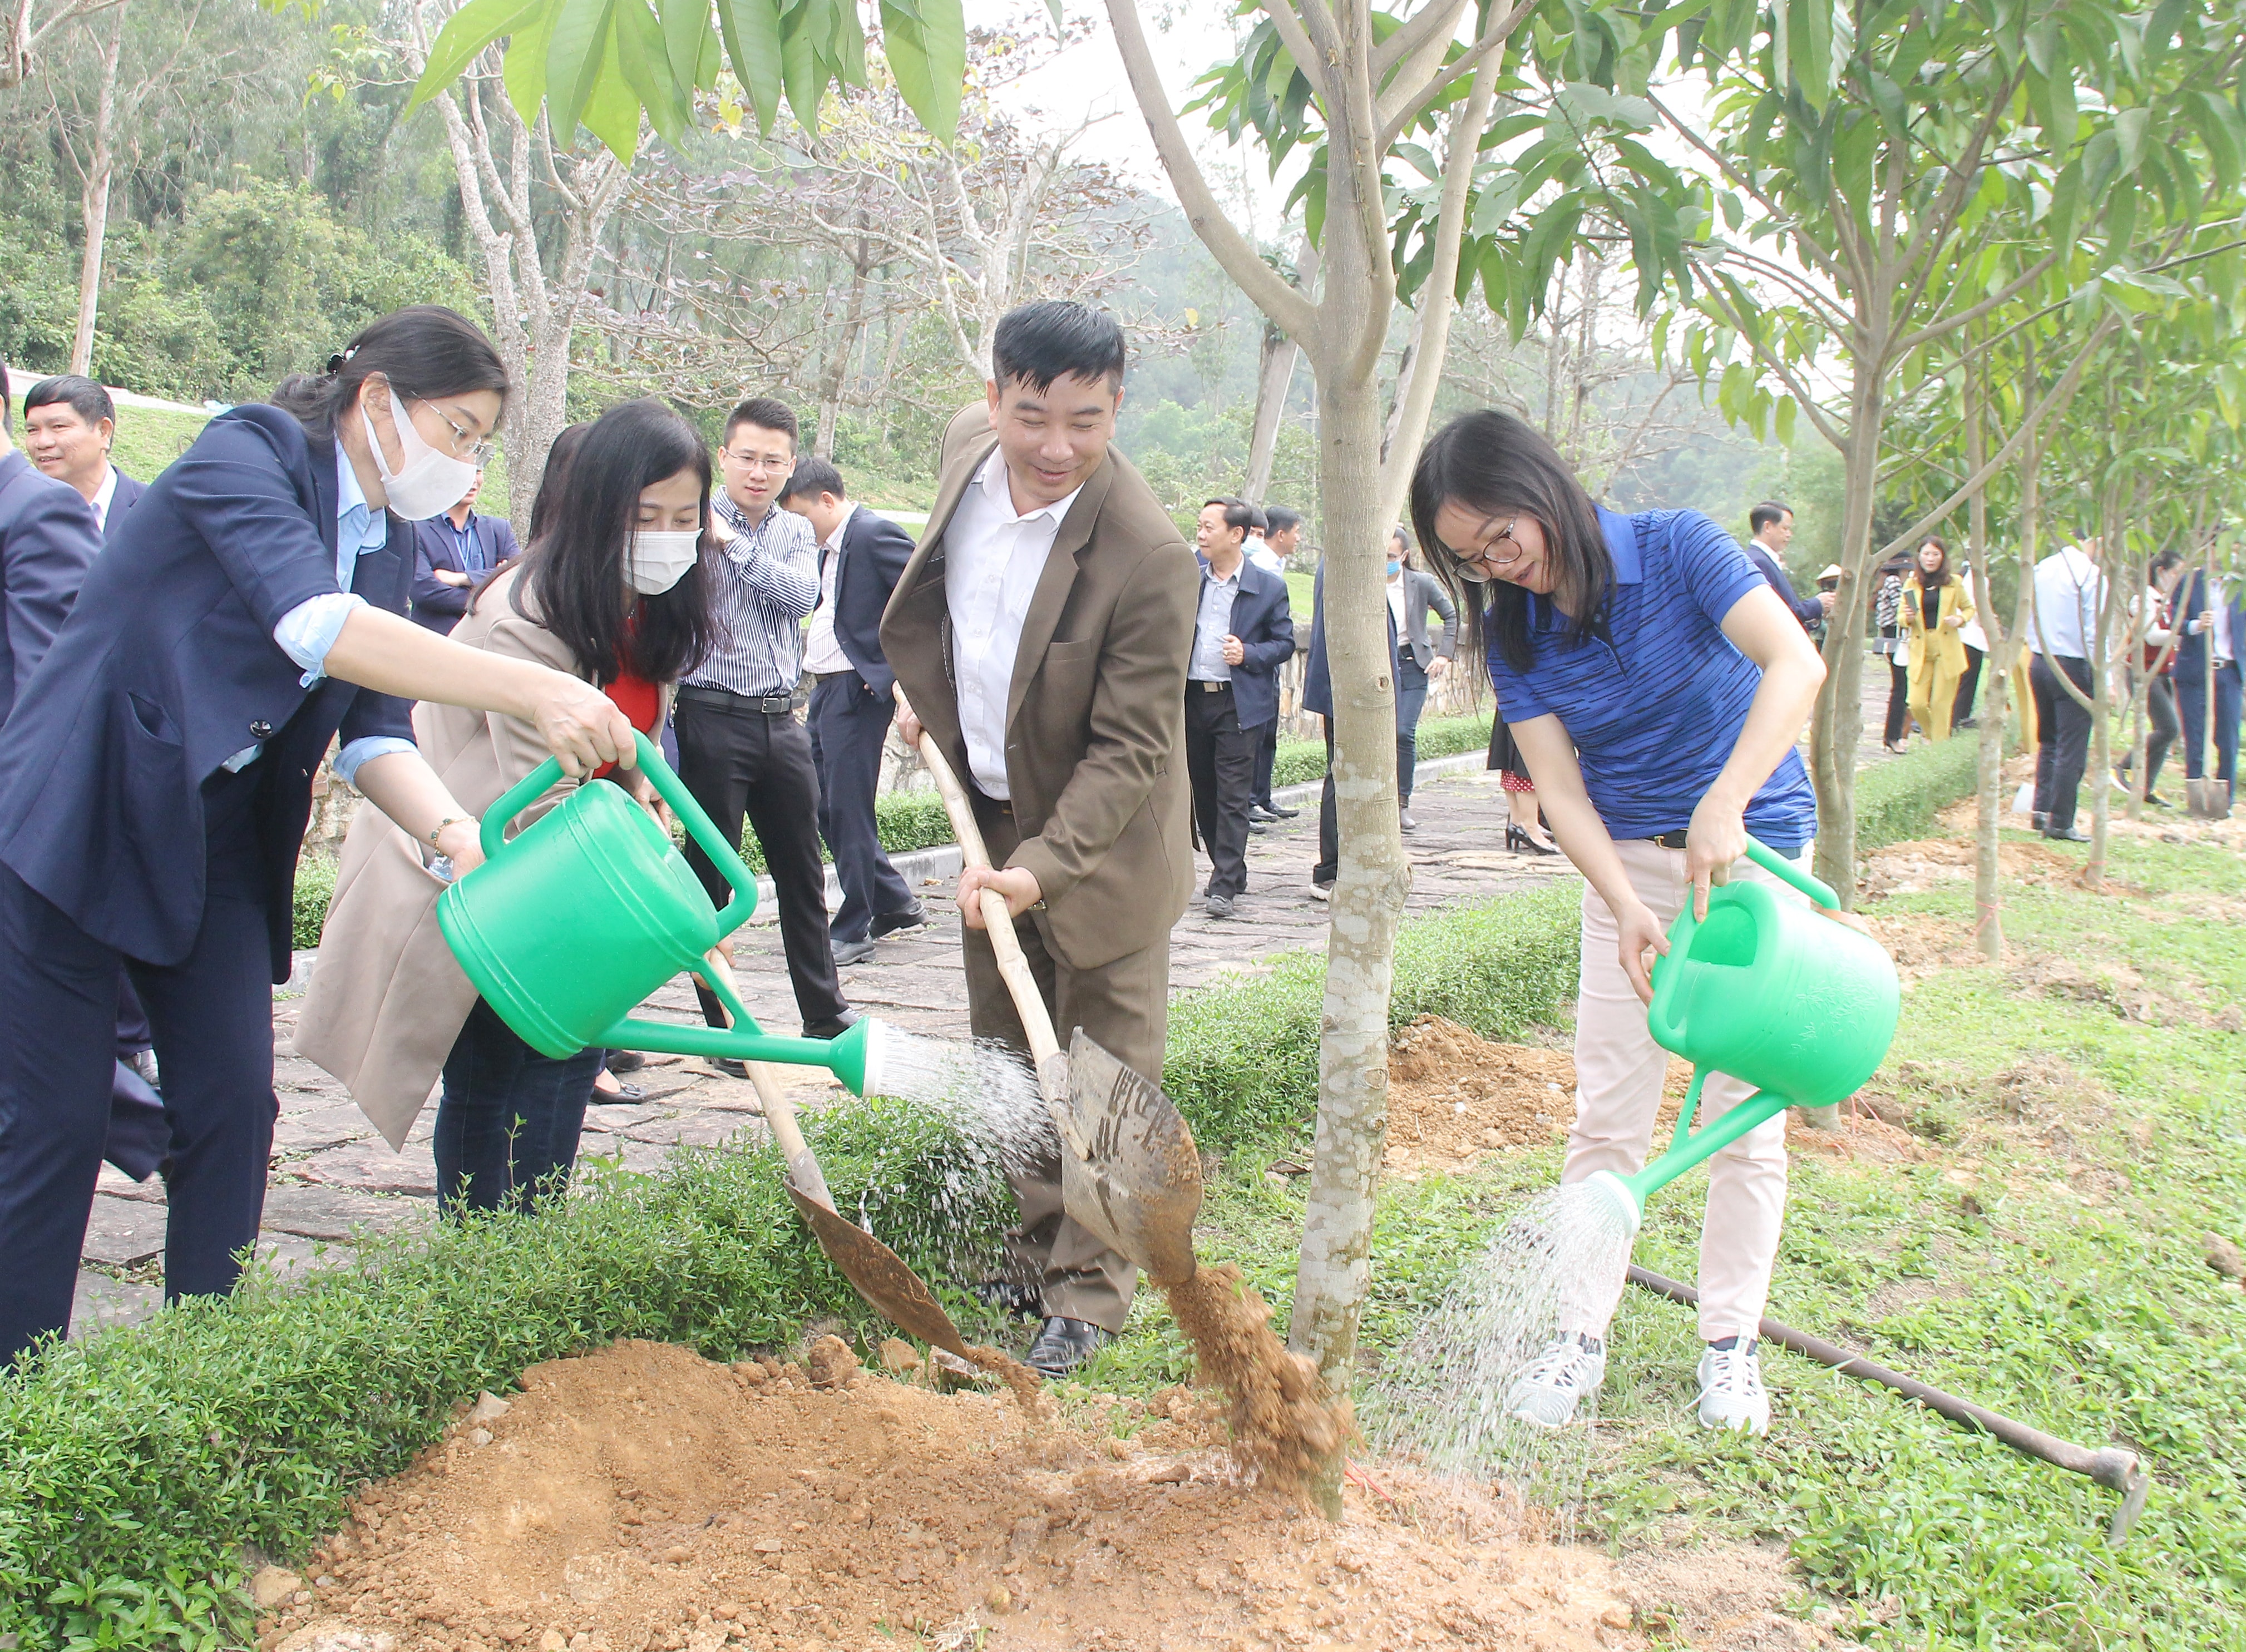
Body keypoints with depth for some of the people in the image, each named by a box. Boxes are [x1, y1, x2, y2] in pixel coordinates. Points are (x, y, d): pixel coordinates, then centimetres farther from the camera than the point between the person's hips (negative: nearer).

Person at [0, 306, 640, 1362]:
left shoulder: (388, 545, 9)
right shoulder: (245, 454, -15)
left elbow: (373, 729, 0)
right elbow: (315, 626, -33)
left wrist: (456, 832, -20)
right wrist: (533, 693, -41)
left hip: (216, 840, 7)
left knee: (233, 1109, 3)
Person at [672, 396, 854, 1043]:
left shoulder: (796, 533, 12)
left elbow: (803, 595, -8)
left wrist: (735, 544, -15)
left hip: (782, 722, 5)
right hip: (715, 718, -5)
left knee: (802, 872, 12)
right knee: (711, 871, 2)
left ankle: (825, 1013, 22)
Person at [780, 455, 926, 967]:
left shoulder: (876, 534, -12)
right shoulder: (830, 547, 16)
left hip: (861, 690, -10)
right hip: (826, 689, 10)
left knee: (847, 809, -4)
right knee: (825, 808, 13)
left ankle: (854, 930, 7)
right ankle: (897, 905, 25)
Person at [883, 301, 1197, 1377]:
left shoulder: (1147, 559, -29)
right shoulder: (967, 444, -8)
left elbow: (1129, 750, -25)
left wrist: (1042, 868, -35)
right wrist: (924, 685, 11)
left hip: (1098, 844, -7)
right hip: (991, 822, 7)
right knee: (1009, 1065, 18)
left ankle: (1089, 1296, 18)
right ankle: (1038, 1258, 34)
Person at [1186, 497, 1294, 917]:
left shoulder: (1269, 587, -3)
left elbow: (1285, 644, 2)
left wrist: (1249, 654, -14)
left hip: (1239, 704, -4)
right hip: (1193, 698, 4)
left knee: (1232, 797, -6)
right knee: (1203, 792, 12)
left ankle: (1224, 887, -4)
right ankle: (1229, 869, 27)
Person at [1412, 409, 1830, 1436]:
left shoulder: (1676, 550, -16)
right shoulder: (1513, 630, -5)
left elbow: (1796, 664, -29)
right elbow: (1560, 790, -10)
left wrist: (1722, 805, -41)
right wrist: (1626, 906, -26)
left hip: (1753, 847, -3)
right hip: (1624, 862, 3)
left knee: (1745, 1112, 3)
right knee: (1606, 1113, 2)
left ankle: (1730, 1340, 16)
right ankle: (1582, 1333, 11)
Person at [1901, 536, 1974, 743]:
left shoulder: (1954, 583, 5)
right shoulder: (1911, 584, 8)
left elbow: (1969, 608, 16)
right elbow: (1902, 618, 12)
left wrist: (1960, 620, -5)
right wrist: (1908, 618, -11)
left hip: (1947, 652, -1)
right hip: (1920, 653, 1)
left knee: (1940, 705, -4)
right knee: (1917, 704, -6)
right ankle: (1932, 739, 22)